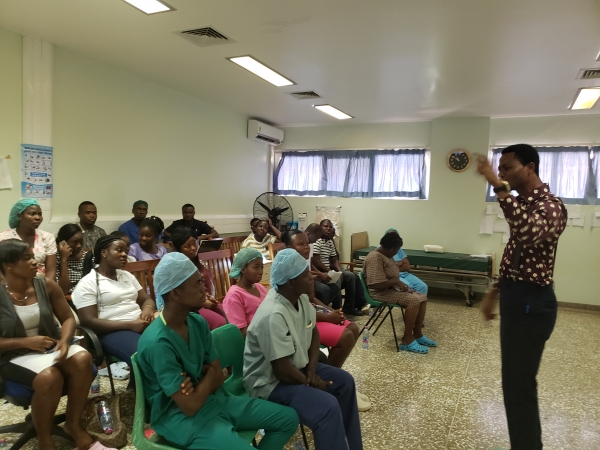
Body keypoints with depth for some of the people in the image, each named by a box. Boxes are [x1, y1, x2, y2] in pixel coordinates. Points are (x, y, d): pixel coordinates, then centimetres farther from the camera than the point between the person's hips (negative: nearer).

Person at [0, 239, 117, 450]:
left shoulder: (47, 286, -2)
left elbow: (68, 318, 2)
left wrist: (64, 340, -18)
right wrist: (25, 342, -21)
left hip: (51, 347, 3)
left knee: (82, 359, -28)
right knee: (48, 376, -34)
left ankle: (73, 424, -6)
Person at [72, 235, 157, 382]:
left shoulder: (127, 276, 19)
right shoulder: (88, 283, -1)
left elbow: (147, 299, 20)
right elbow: (89, 322, -9)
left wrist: (148, 309, -7)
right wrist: (130, 325, -17)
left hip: (141, 325, 6)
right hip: (112, 332, -6)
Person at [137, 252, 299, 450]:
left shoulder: (198, 323, -1)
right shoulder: (157, 343, -25)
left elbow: (218, 378, 4)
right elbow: (190, 406, -23)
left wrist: (197, 387, -17)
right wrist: (209, 374, -6)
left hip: (213, 399, 8)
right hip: (183, 417, -7)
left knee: (288, 418, 5)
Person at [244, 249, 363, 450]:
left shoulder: (300, 297, -6)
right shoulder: (273, 316, -33)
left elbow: (313, 333, 8)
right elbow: (283, 371, -29)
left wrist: (311, 369, -5)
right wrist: (313, 383, -13)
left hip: (297, 366, 9)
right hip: (271, 382, -9)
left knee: (344, 381, 9)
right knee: (328, 406, -24)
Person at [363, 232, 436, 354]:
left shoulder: (386, 255, 11)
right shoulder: (375, 258, -23)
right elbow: (377, 284, -30)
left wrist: (400, 284, 2)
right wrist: (397, 282, -19)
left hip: (392, 288, 11)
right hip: (381, 293, -11)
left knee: (422, 298, 0)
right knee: (414, 301, -24)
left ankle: (417, 334, 7)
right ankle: (407, 340, -17)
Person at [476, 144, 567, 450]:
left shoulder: (549, 206, -18)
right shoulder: (524, 203, 14)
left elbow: (529, 234, -43)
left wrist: (500, 188, -41)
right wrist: (495, 292, 20)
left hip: (531, 303, -10)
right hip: (515, 298, 10)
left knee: (518, 385, -1)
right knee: (517, 381, 19)